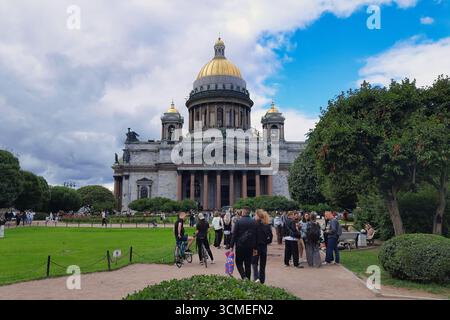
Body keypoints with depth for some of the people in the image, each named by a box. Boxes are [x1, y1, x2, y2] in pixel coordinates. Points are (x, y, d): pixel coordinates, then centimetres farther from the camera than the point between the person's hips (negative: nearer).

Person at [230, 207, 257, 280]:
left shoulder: (238, 221, -9)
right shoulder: (254, 222, 1)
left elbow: (234, 234, -8)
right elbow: (256, 235, 5)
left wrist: (232, 246, -4)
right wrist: (255, 247, 11)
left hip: (240, 245, -3)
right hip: (250, 246, 3)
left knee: (239, 263, 7)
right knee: (248, 264, 12)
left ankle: (244, 277, -12)